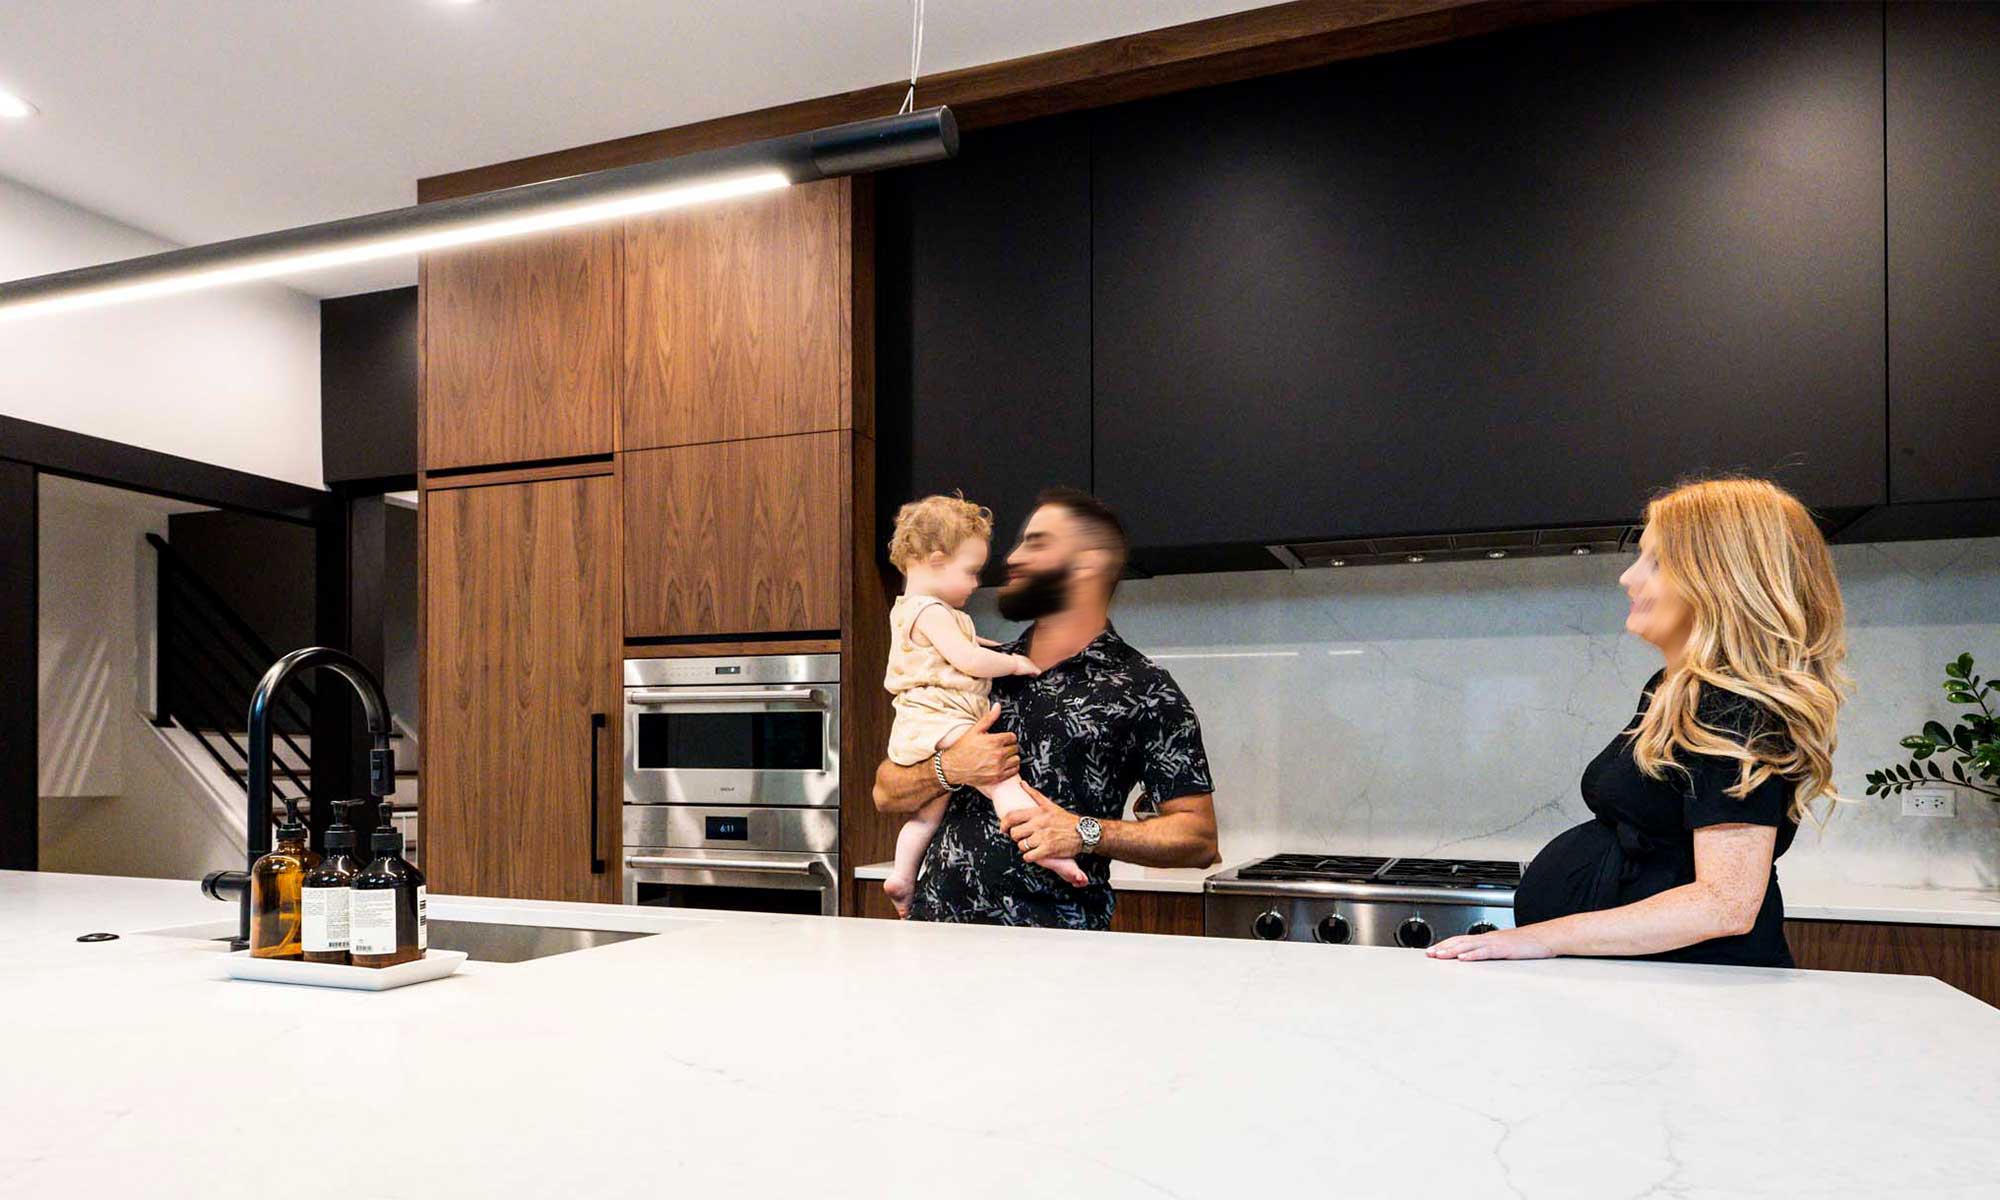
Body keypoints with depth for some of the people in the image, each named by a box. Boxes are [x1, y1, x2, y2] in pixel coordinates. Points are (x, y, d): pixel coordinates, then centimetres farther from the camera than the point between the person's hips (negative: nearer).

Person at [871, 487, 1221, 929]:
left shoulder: (1141, 689, -1)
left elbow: (1199, 836, -3)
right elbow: (886, 793, 14)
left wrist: (1086, 833, -15)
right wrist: (948, 769, -6)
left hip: (1050, 942, -7)